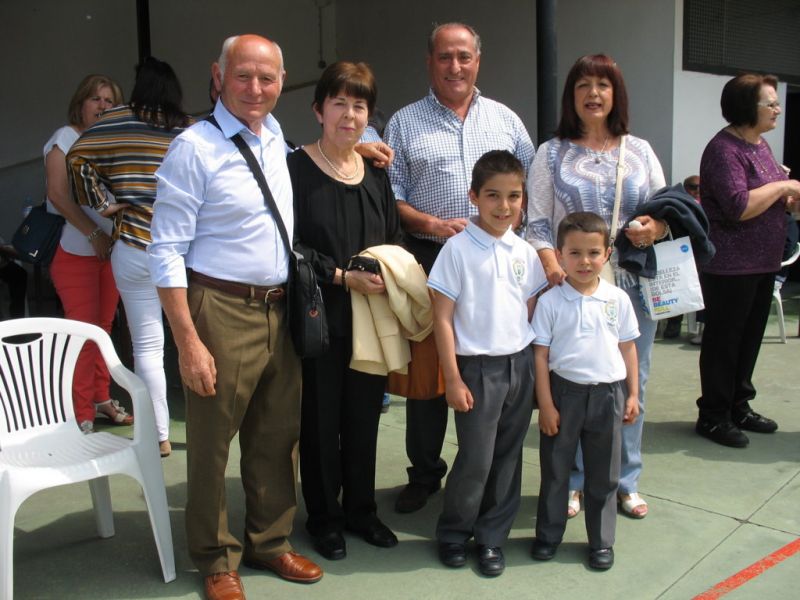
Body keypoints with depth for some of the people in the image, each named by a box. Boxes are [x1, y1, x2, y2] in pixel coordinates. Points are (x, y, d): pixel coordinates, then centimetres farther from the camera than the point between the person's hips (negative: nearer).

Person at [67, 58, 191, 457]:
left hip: (135, 248, -2)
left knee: (148, 346, 4)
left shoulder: (118, 121, 2)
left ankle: (160, 437, 8)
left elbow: (78, 158, -2)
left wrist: (101, 204, 4)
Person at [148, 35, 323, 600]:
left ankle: (270, 542, 35)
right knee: (212, 442, 7)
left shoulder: (276, 137, 8)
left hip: (279, 309, 7)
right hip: (220, 312, -6)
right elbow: (166, 252, -14)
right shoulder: (194, 148, -12)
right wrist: (189, 343, -17)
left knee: (279, 436, 16)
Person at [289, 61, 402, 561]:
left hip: (371, 315, 5)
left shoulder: (375, 172, 11)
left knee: (365, 413, 13)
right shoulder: (296, 169, -8)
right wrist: (343, 276, -18)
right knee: (321, 417, 6)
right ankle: (324, 515, 24)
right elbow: (289, 246, -12)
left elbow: (394, 237, 17)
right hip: (320, 317, -5)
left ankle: (361, 508, 30)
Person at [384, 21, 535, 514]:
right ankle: (424, 473, 22)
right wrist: (434, 225, -13)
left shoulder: (505, 120, 12)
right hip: (429, 259, -1)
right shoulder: (405, 123, 6)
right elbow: (391, 198, 1)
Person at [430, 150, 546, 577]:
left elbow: (531, 310, 13)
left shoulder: (524, 252, 5)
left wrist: (533, 365, 7)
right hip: (478, 366, -5)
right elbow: (442, 318, -10)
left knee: (508, 457, 11)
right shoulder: (458, 249, -10)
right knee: (476, 459, 0)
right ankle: (452, 533, 23)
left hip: (521, 365, 5)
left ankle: (492, 537, 27)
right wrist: (453, 380, -11)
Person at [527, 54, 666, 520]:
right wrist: (551, 265, -17)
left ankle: (626, 482, 24)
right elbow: (537, 223, 0)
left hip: (632, 285, 2)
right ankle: (572, 482, 20)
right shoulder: (553, 153, 5)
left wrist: (656, 227, -10)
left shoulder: (640, 151, 11)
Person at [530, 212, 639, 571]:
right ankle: (548, 535, 28)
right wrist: (545, 404, -8)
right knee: (555, 469, 11)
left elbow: (628, 348, 8)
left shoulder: (618, 299, 0)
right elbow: (541, 355, -6)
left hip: (609, 393, 2)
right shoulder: (550, 301, -7)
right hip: (564, 392, -2)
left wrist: (633, 394, 6)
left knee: (603, 474, 12)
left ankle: (601, 541, 28)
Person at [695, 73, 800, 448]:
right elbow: (738, 207, -27)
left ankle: (739, 407, 29)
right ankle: (713, 417, 12)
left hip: (763, 263, 9)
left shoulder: (760, 144, 13)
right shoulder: (724, 149, -17)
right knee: (724, 342, 1)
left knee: (750, 338, 16)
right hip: (730, 266, -9)